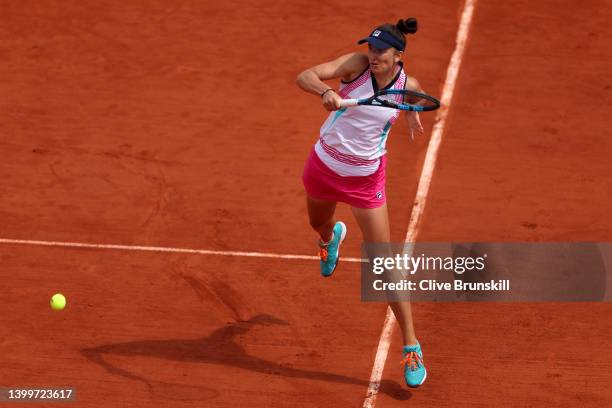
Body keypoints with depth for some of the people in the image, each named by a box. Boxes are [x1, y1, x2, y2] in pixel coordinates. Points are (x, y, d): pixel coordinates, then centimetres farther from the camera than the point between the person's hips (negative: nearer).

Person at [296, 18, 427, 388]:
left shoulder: (408, 85, -14)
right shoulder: (357, 64, -19)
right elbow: (305, 76, -32)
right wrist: (326, 92, -49)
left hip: (366, 177, -2)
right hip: (325, 164, 2)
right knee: (318, 223, 31)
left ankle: (411, 347, 1)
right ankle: (332, 237, 73)